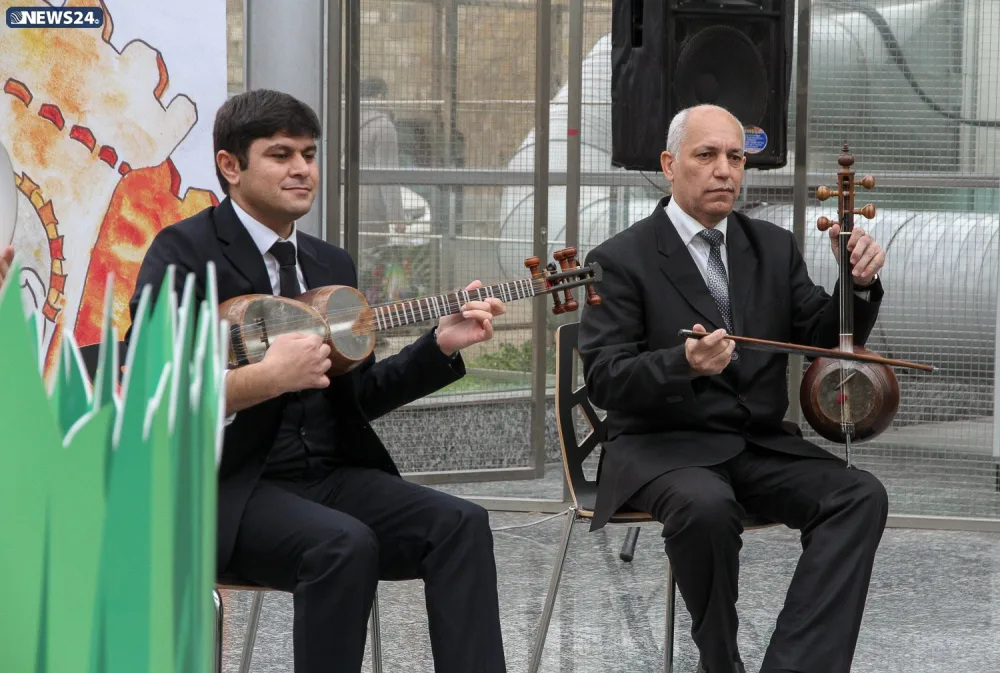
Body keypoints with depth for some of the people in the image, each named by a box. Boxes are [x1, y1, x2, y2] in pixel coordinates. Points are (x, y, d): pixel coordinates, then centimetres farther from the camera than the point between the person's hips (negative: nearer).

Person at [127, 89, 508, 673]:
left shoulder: (332, 264, 16)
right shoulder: (184, 253, -7)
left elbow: (358, 398, 16)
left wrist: (440, 346, 2)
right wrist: (267, 377, -26)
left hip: (332, 475, 7)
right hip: (229, 488, -7)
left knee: (461, 524, -17)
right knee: (345, 544, -34)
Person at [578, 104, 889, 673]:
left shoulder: (774, 248, 12)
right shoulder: (621, 260, -3)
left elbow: (830, 343, 10)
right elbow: (605, 381, -11)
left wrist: (859, 284, -10)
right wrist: (683, 364, -30)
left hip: (761, 444, 5)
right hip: (662, 445, -5)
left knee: (861, 496, -23)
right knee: (707, 507, -37)